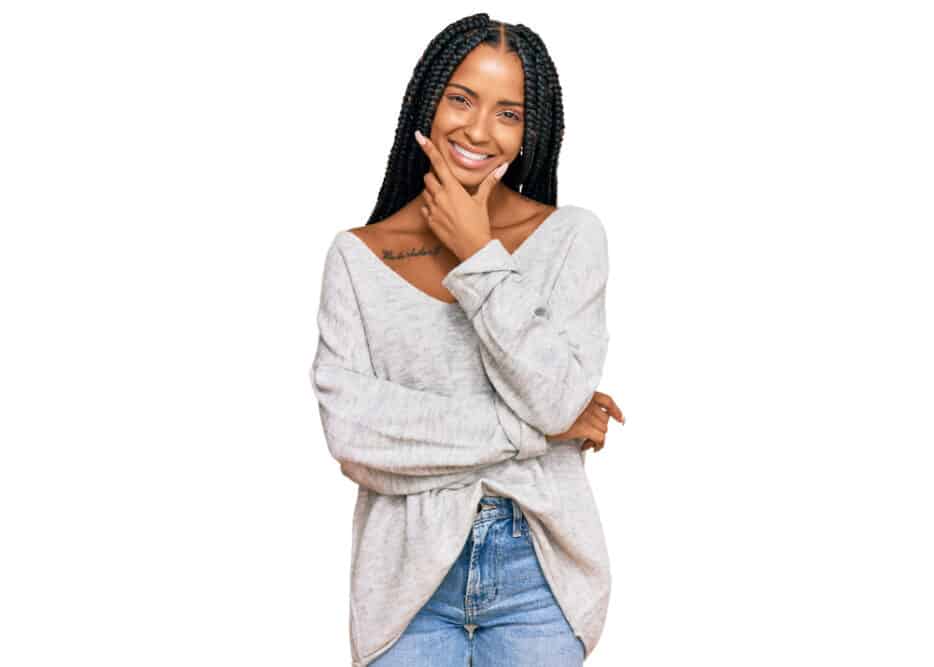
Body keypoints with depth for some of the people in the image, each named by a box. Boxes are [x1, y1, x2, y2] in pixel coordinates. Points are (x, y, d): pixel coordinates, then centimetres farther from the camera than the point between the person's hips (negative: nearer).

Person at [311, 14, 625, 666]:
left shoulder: (571, 236, -2)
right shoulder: (357, 257, -2)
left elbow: (558, 399, -13)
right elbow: (350, 430, -12)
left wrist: (478, 259, -13)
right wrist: (531, 430, -13)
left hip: (536, 571, 0)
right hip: (411, 577, 0)